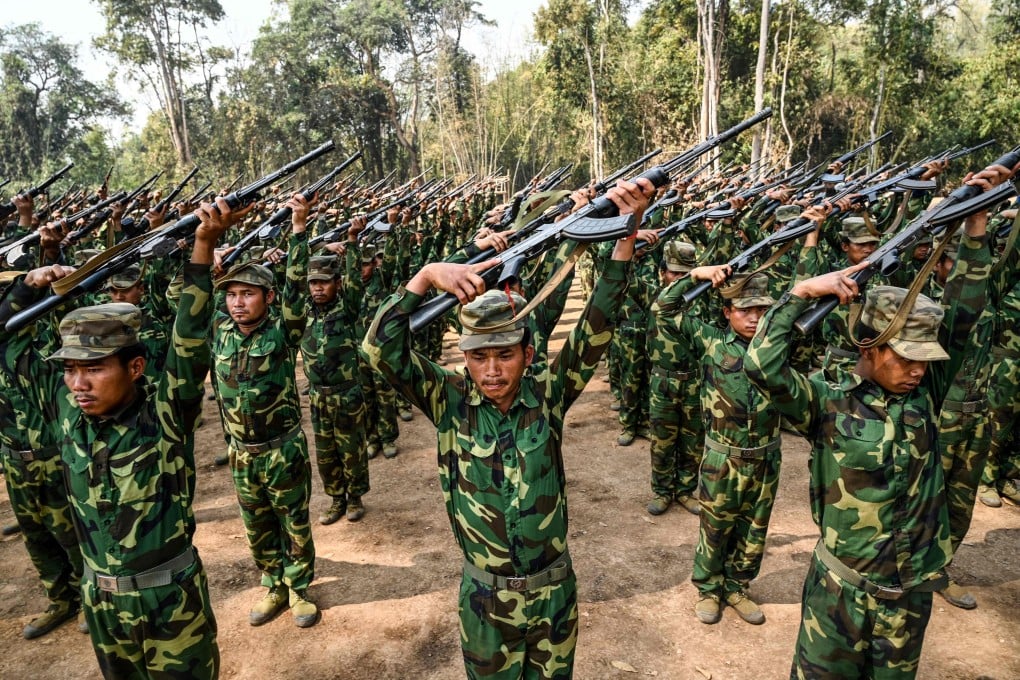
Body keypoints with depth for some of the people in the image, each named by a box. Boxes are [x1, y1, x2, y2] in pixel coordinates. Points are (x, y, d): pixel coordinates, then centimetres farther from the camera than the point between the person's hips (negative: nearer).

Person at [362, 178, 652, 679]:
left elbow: (596, 329, -21)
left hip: (553, 591, 1)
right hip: (484, 598, -1)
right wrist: (426, 276, -34)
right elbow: (382, 349, -23)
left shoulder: (548, 393, -13)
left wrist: (625, 235, -31)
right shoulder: (450, 400, -13)